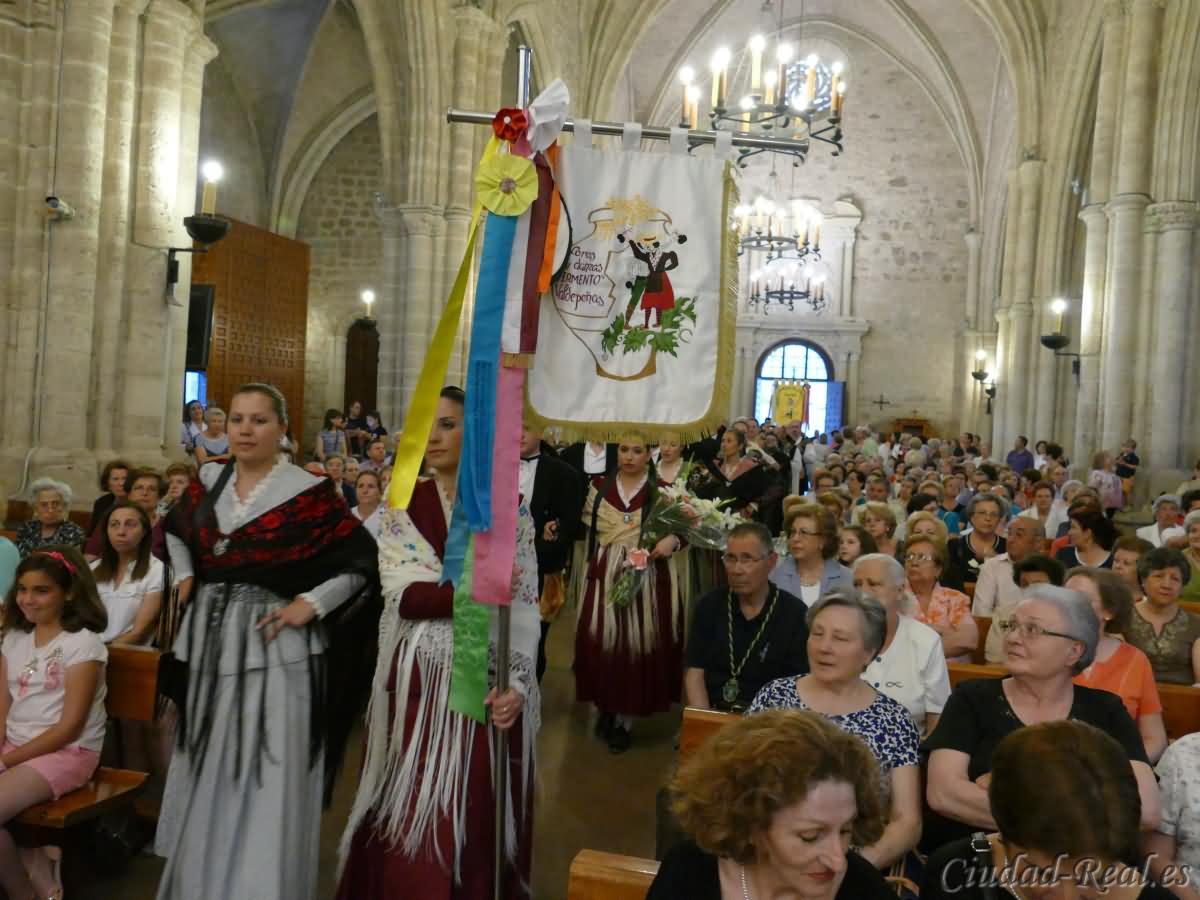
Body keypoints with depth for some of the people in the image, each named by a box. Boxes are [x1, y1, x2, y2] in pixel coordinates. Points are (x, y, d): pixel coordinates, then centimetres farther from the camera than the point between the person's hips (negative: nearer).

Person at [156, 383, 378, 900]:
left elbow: (363, 560, -8)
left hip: (272, 647, -5)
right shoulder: (208, 482, 6)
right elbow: (175, 531, 25)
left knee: (266, 778, -1)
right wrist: (184, 577, 10)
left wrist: (311, 604, -14)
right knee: (206, 775, 18)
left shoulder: (308, 492, -10)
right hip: (208, 640, 6)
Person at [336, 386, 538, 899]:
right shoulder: (403, 506, 1)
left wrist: (517, 684, -11)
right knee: (411, 818, 6)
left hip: (488, 680, 0)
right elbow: (403, 596, -10)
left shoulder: (511, 508, 2)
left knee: (479, 818, 8)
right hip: (419, 681, 0)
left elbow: (526, 607, 0)